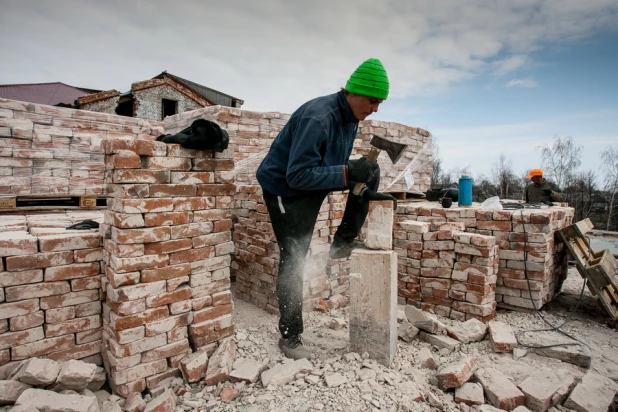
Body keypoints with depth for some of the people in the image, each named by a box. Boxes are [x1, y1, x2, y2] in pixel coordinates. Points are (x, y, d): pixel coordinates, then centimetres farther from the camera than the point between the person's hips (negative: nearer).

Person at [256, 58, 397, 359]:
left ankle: (342, 243, 5)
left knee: (370, 174, -1)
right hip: (284, 187, -8)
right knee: (293, 261, -8)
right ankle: (289, 338, 9)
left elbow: (341, 166, 8)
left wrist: (368, 191, -5)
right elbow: (297, 175, -34)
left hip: (313, 183, 8)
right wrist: (349, 171, -35)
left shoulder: (350, 117, -1)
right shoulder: (318, 118, -30)